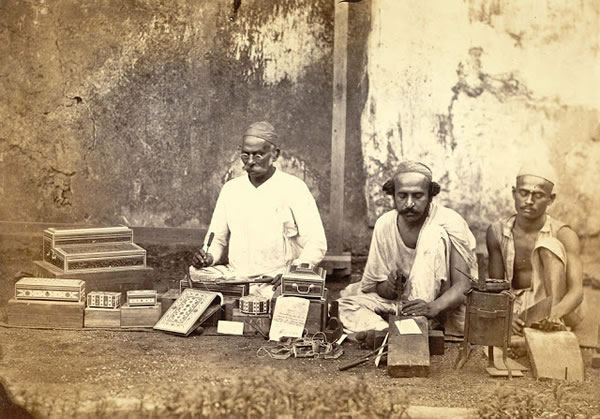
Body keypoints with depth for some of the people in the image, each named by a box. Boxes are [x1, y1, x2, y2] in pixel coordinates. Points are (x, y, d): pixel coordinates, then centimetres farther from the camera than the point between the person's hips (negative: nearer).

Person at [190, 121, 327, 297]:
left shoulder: (294, 189, -2)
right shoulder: (231, 188, 13)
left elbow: (316, 245, -6)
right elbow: (217, 239, 20)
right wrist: (208, 257, -3)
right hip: (234, 277, 5)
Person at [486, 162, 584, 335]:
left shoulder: (563, 234, -12)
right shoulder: (497, 232, -2)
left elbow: (577, 290, -20)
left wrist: (555, 312, -45)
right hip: (517, 309, 1)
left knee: (549, 245, -26)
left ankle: (554, 320, -31)